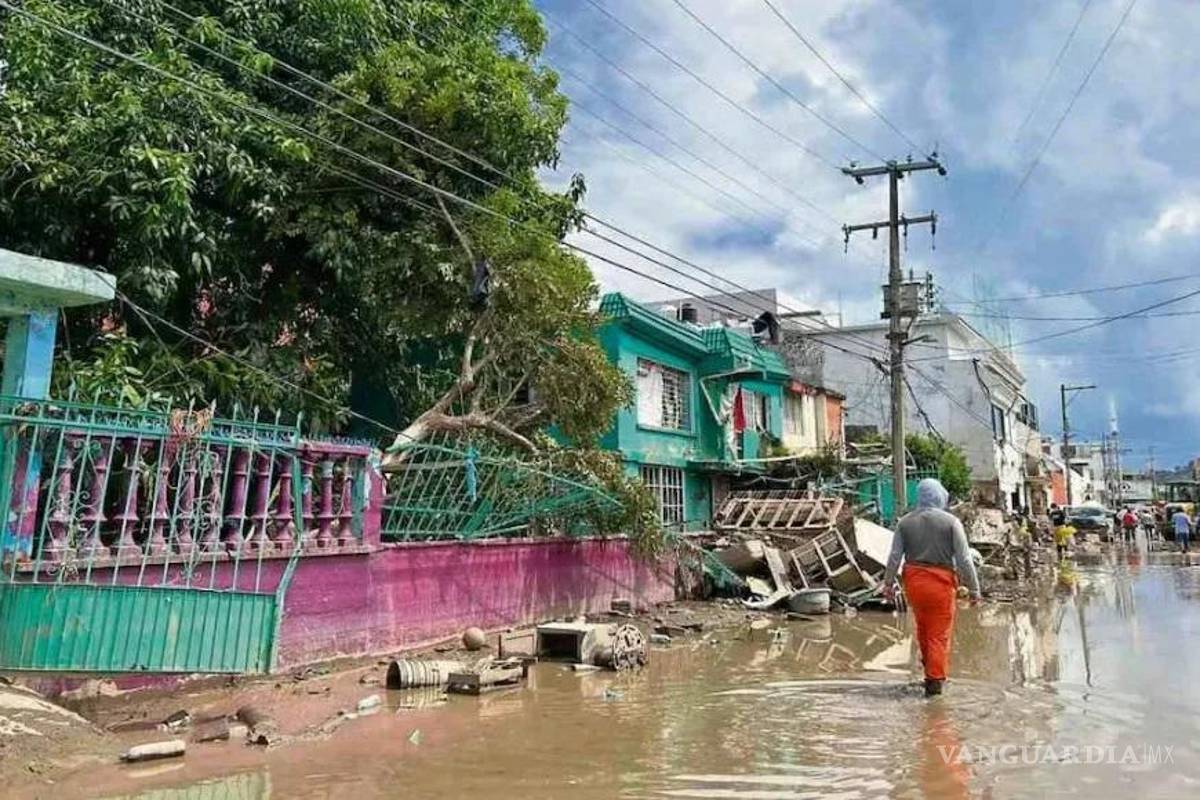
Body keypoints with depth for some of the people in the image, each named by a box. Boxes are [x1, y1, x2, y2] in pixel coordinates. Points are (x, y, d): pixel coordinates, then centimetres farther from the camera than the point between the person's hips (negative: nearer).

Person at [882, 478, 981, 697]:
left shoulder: (905, 522, 0)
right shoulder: (951, 522, -8)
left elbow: (894, 557, 2)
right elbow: (964, 559, -8)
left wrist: (888, 584, 11)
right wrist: (973, 588, 0)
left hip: (914, 581, 3)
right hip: (941, 583, -3)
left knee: (922, 626, 23)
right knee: (940, 633, 7)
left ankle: (929, 665, 38)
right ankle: (935, 679, 10)